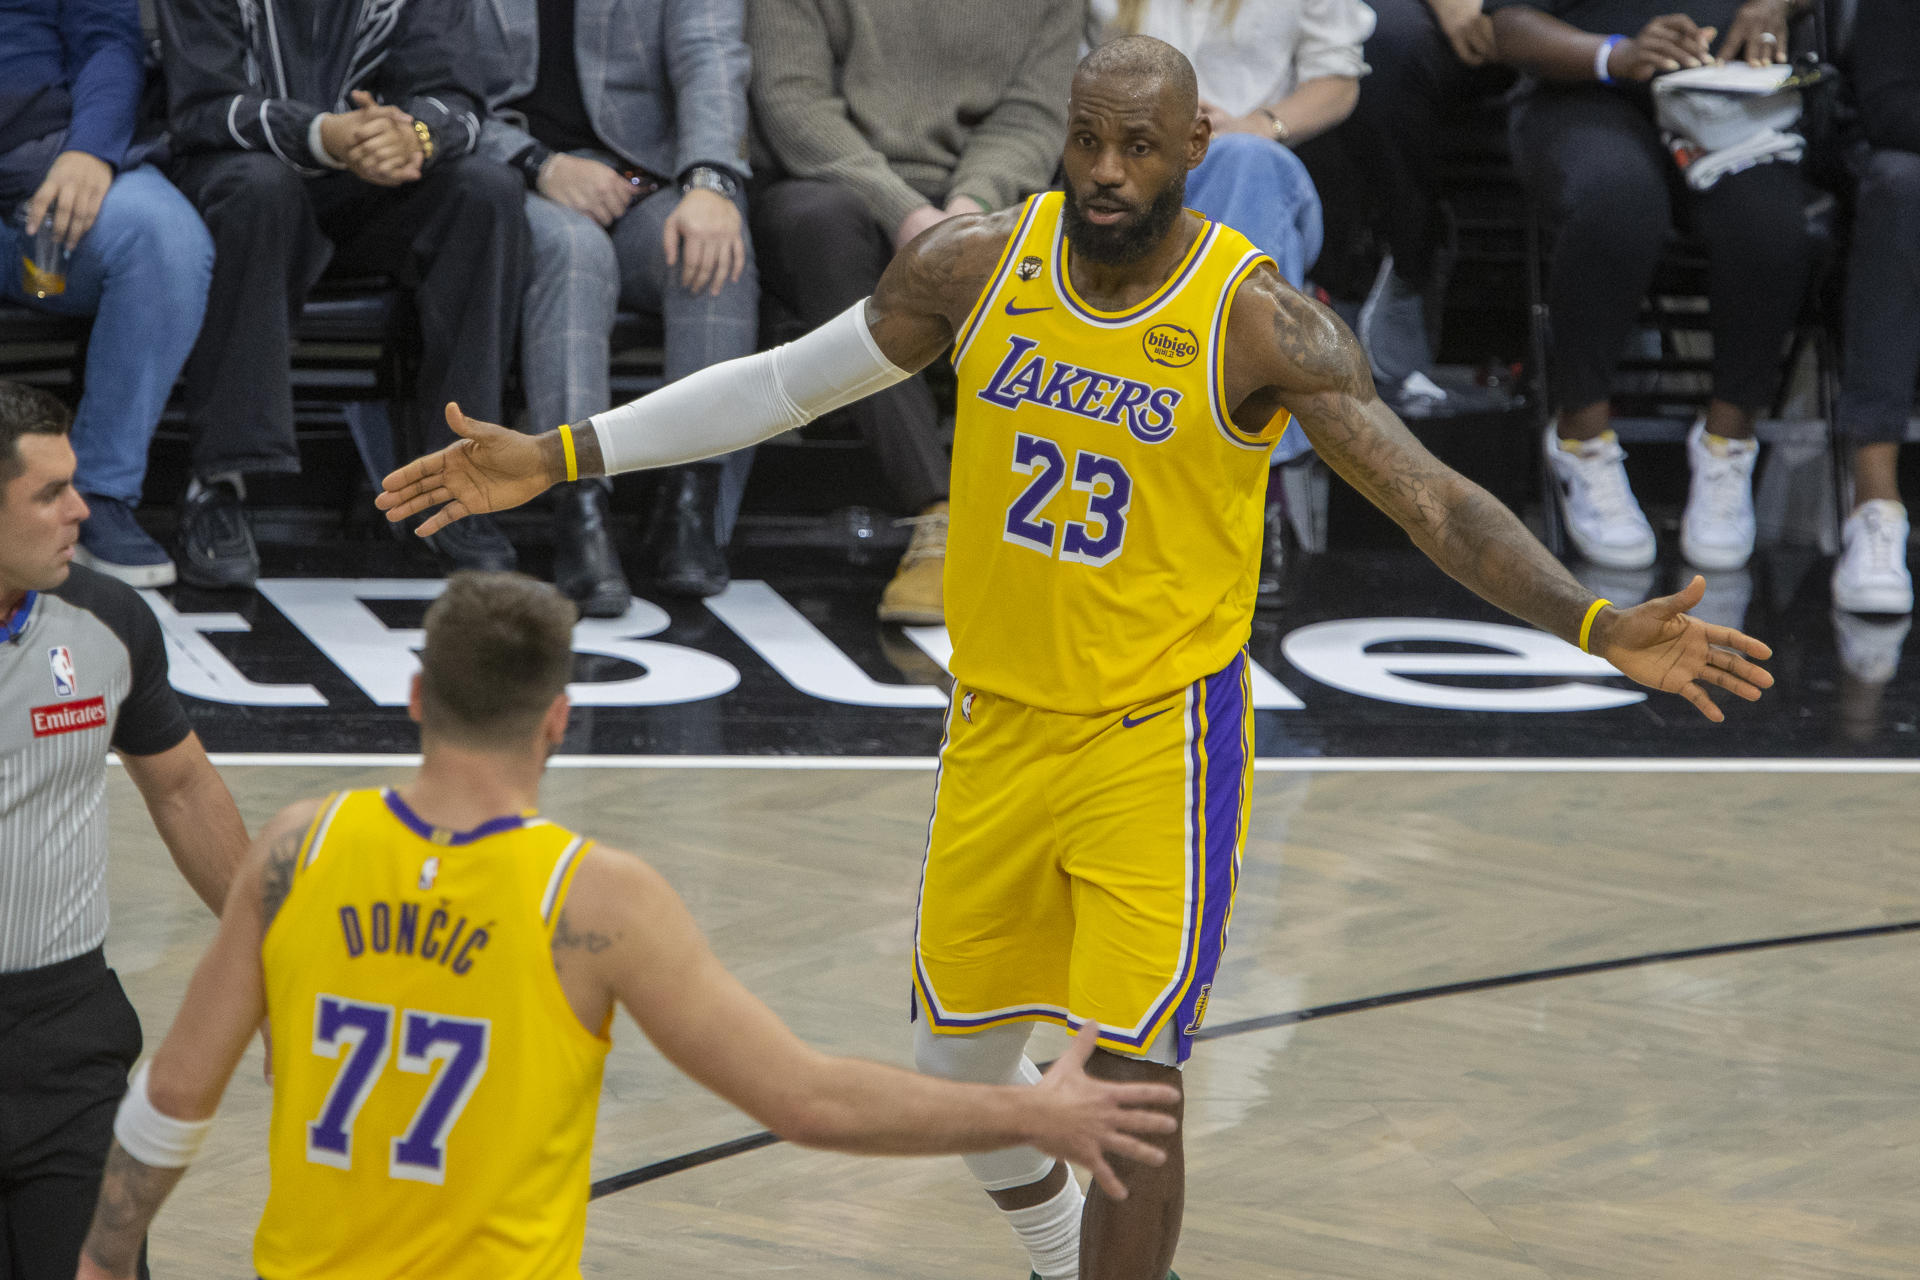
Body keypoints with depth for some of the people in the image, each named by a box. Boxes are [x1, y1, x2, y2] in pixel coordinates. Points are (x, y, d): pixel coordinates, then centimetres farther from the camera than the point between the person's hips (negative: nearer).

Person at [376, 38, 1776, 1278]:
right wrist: (557, 458, 4)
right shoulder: (978, 264, -5)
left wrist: (1600, 625, -34)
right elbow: (783, 383, 6)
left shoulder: (1258, 320, -16)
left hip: (1161, 737, -5)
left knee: (1129, 1081, -11)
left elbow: (1431, 496, -19)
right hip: (997, 720, 5)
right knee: (962, 1068, 14)